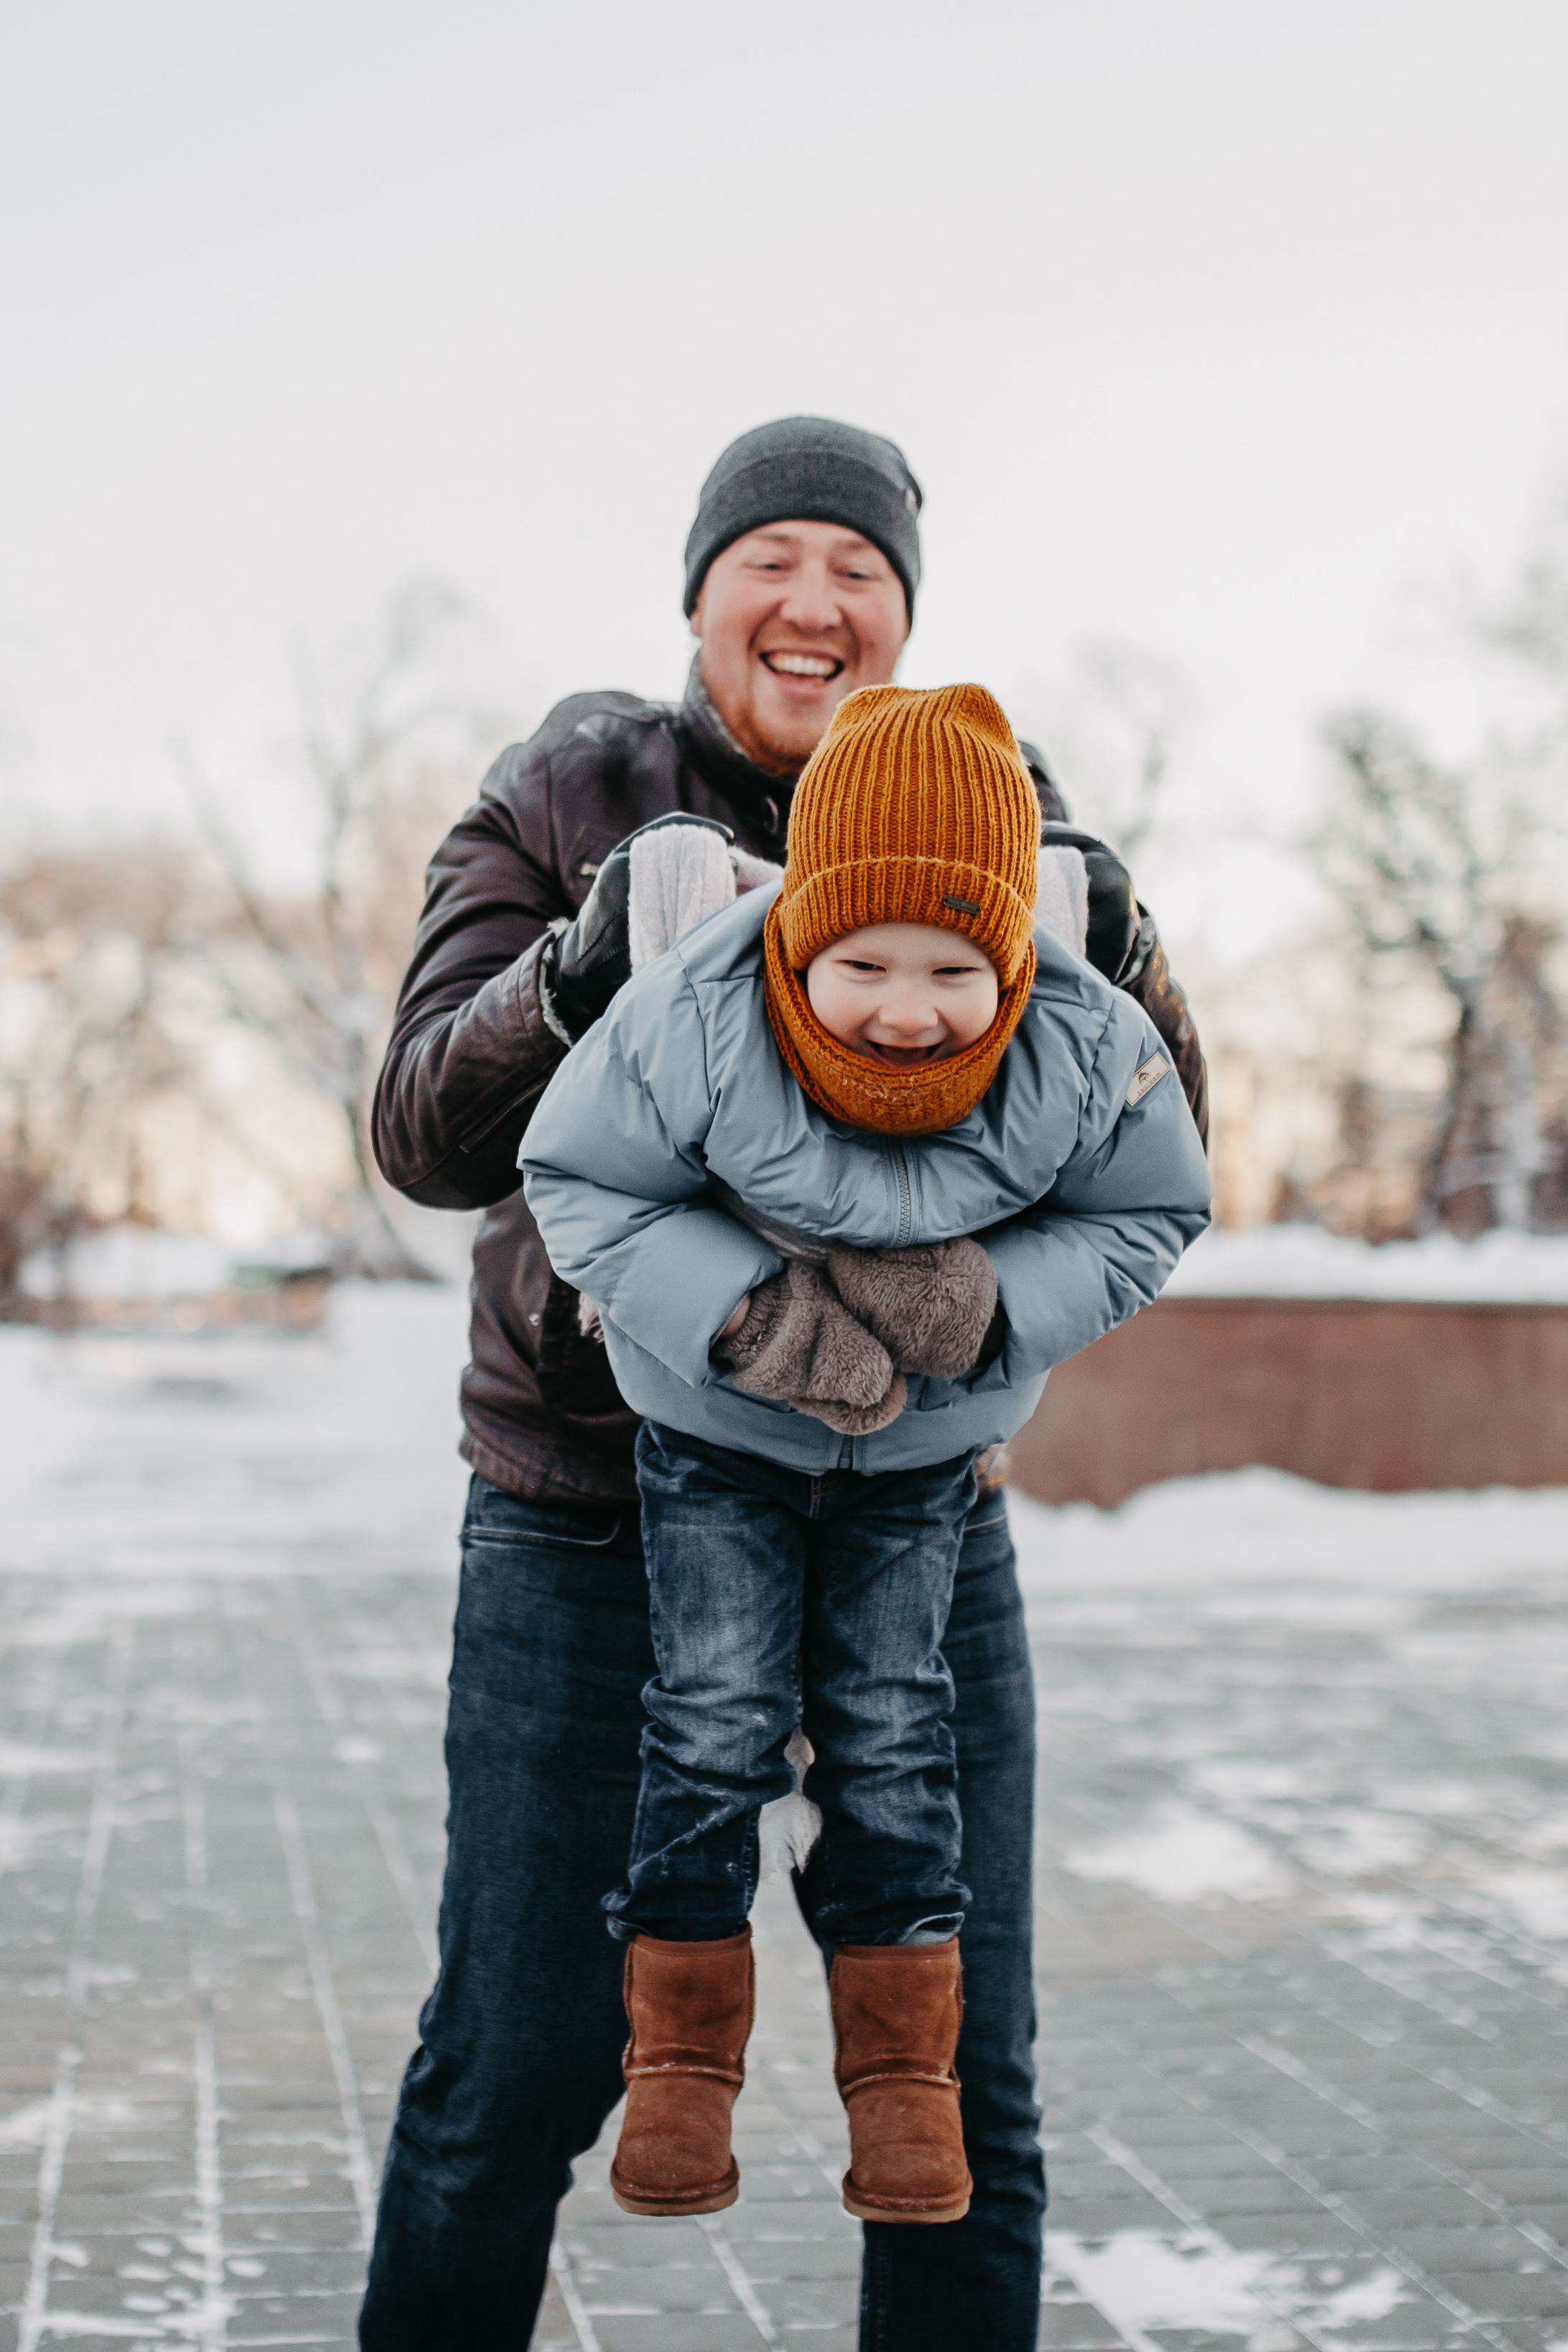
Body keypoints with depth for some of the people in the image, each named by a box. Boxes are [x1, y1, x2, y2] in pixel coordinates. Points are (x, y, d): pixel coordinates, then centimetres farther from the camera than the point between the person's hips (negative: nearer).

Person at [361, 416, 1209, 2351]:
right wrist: (589, 961, -30)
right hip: (597, 1512, -2)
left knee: (963, 2085, 7)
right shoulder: (564, 805, -2)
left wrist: (1115, 962, -21)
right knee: (519, 2066, 3)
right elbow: (430, 1136, -12)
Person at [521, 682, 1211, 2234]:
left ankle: (903, 2068, 18)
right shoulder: (688, 1024, -31)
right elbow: (578, 1184, -18)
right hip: (715, 1426, -1)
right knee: (714, 1719, -2)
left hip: (928, 1442, 1)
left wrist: (988, 1298, -28)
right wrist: (748, 1312, -31)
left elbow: (1150, 1217, -9)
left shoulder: (1089, 1050, -26)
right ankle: (682, 2051, 14)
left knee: (892, 1731, 5)